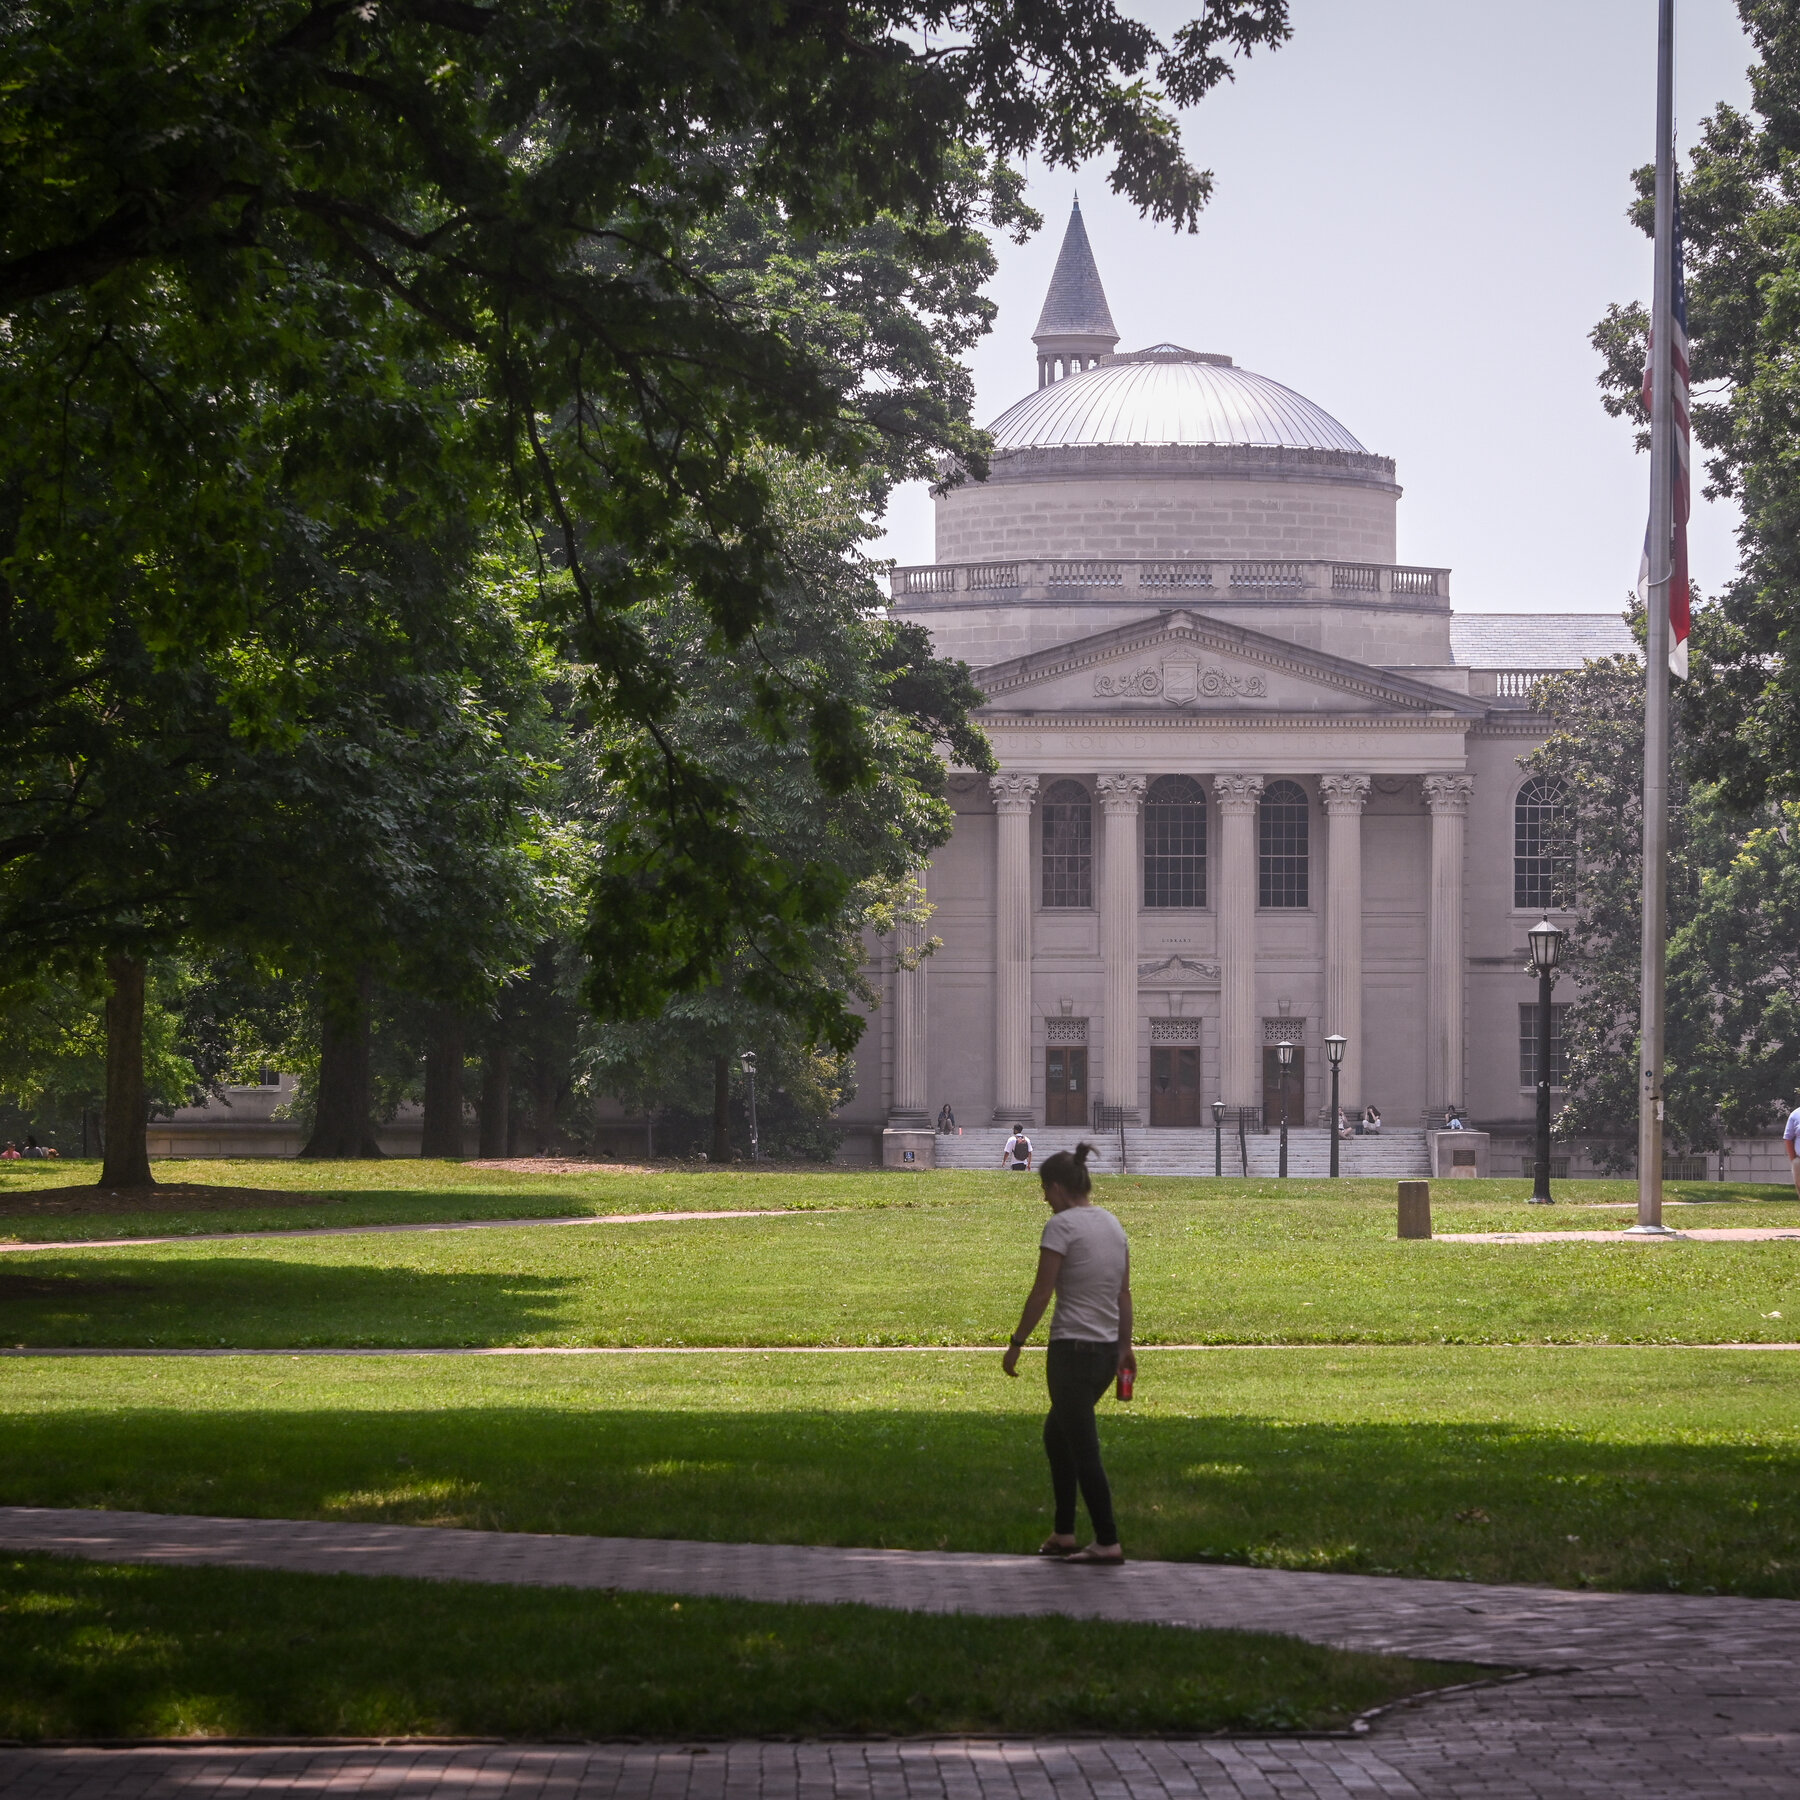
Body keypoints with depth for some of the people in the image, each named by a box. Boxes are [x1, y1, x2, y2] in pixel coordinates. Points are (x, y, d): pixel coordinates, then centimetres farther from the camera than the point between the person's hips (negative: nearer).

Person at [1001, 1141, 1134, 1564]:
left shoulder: (1062, 1225, -13)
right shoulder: (1112, 1224, 9)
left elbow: (1041, 1293, -14)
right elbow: (1124, 1293, 13)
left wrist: (1017, 1344, -6)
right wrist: (1126, 1346, 19)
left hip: (1072, 1349, -8)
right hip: (1107, 1350, 8)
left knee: (1083, 1449, -2)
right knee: (1057, 1434, 21)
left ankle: (1108, 1542, -2)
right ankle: (1063, 1533, 22)